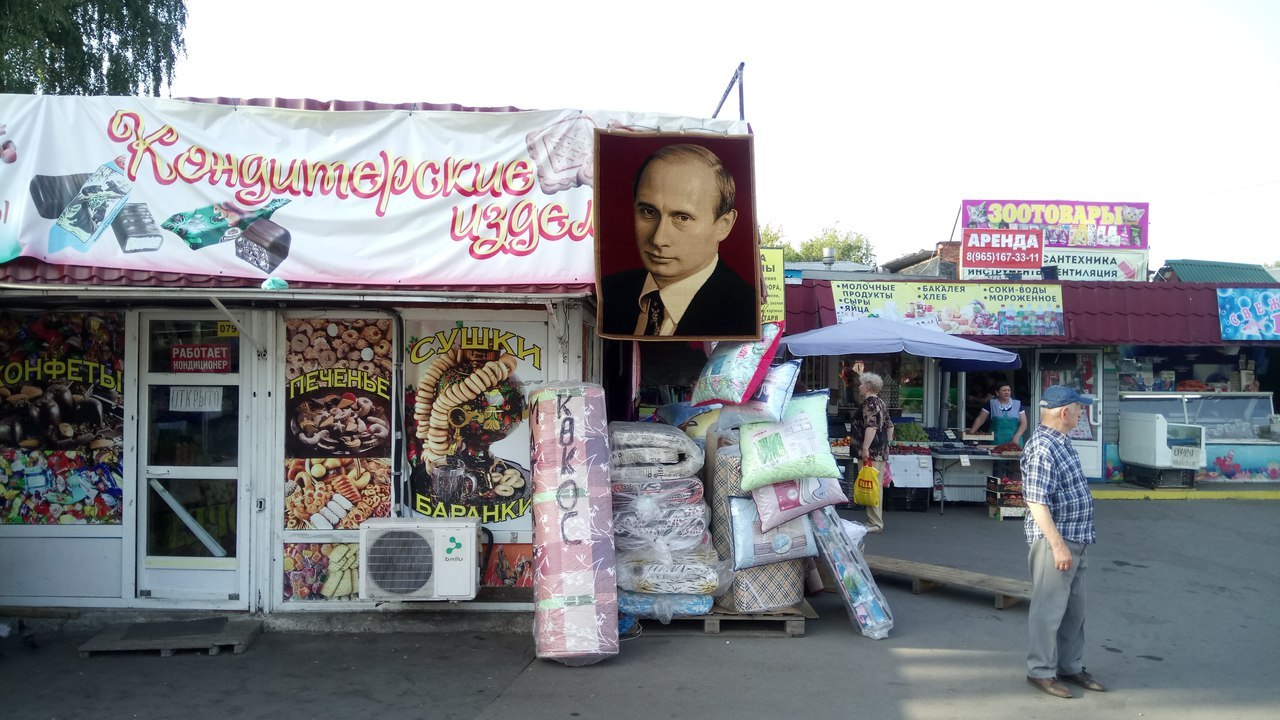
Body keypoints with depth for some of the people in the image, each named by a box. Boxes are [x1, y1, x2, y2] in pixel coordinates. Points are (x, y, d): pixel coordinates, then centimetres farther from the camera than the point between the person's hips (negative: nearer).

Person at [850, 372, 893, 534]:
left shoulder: (869, 403, -12)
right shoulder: (881, 403, 17)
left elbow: (871, 426, -22)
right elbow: (890, 426, 22)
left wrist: (865, 448, -24)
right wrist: (886, 443, 26)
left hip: (870, 451, -10)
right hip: (882, 450, 10)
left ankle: (875, 523, -8)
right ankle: (876, 520, 17)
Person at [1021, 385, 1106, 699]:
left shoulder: (1060, 442, 11)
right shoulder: (1042, 448, -21)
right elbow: (1036, 502, -25)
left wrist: (1074, 542, 22)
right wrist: (1058, 545, -24)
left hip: (1076, 540, 10)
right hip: (1054, 541, -10)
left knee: (1074, 608, 18)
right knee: (1049, 609, 1)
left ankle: (1071, 666, 30)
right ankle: (1041, 671, 13)